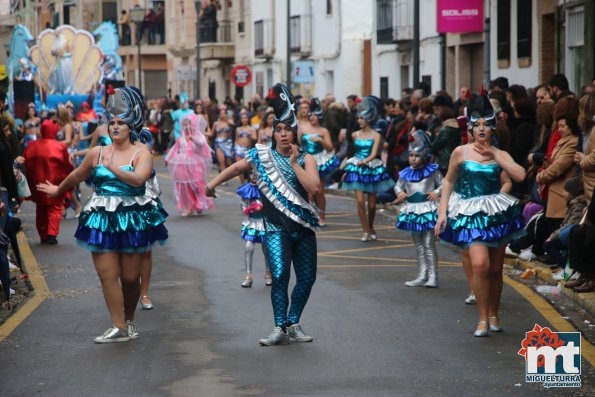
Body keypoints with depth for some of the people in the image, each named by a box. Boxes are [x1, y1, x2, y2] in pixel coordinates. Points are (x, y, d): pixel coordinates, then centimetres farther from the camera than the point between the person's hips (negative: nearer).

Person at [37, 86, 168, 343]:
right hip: (102, 220, 3)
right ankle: (119, 327, -3)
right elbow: (77, 176, 24)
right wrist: (58, 190, 36)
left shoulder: (142, 154, -3)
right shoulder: (97, 153, 7)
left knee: (130, 277, 2)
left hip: (133, 220, -2)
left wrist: (113, 168, -23)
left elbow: (139, 179, -23)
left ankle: (130, 320, 25)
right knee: (107, 275, -7)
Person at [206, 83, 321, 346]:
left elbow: (313, 188, -13)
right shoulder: (262, 156, 3)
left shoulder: (305, 159, 3)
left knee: (307, 278, 6)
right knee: (280, 275, -18)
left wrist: (294, 163, -13)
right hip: (276, 227, -2)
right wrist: (213, 183, 17)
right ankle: (280, 329, -11)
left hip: (303, 226, 3)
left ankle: (293, 324, 22)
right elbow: (237, 168, 19)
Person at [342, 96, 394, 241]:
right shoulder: (355, 135, 4)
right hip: (357, 169, 2)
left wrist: (365, 161, -34)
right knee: (360, 201, -12)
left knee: (372, 204, 6)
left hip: (371, 169, -1)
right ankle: (366, 231, -5)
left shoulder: (375, 135, -6)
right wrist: (347, 170, 15)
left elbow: (373, 153, -16)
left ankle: (371, 228, 31)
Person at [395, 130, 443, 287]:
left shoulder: (432, 171, -7)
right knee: (418, 245, 12)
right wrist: (400, 192, -5)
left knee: (429, 244, -5)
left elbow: (443, 184, 0)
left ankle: (432, 276, -1)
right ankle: (422, 276, 19)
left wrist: (437, 192, -17)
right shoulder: (406, 173, 2)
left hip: (428, 209, -5)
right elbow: (398, 186, 16)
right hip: (412, 210, 5)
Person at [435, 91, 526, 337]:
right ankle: (483, 319, -9)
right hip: (469, 215, -2)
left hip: (496, 214, 2)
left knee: (495, 269, 8)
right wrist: (442, 213, 2)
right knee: (480, 263, -21)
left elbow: (520, 176, -14)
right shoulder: (461, 152, 0)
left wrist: (494, 155, -12)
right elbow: (449, 181, 8)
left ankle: (494, 315, 28)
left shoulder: (501, 156, 3)